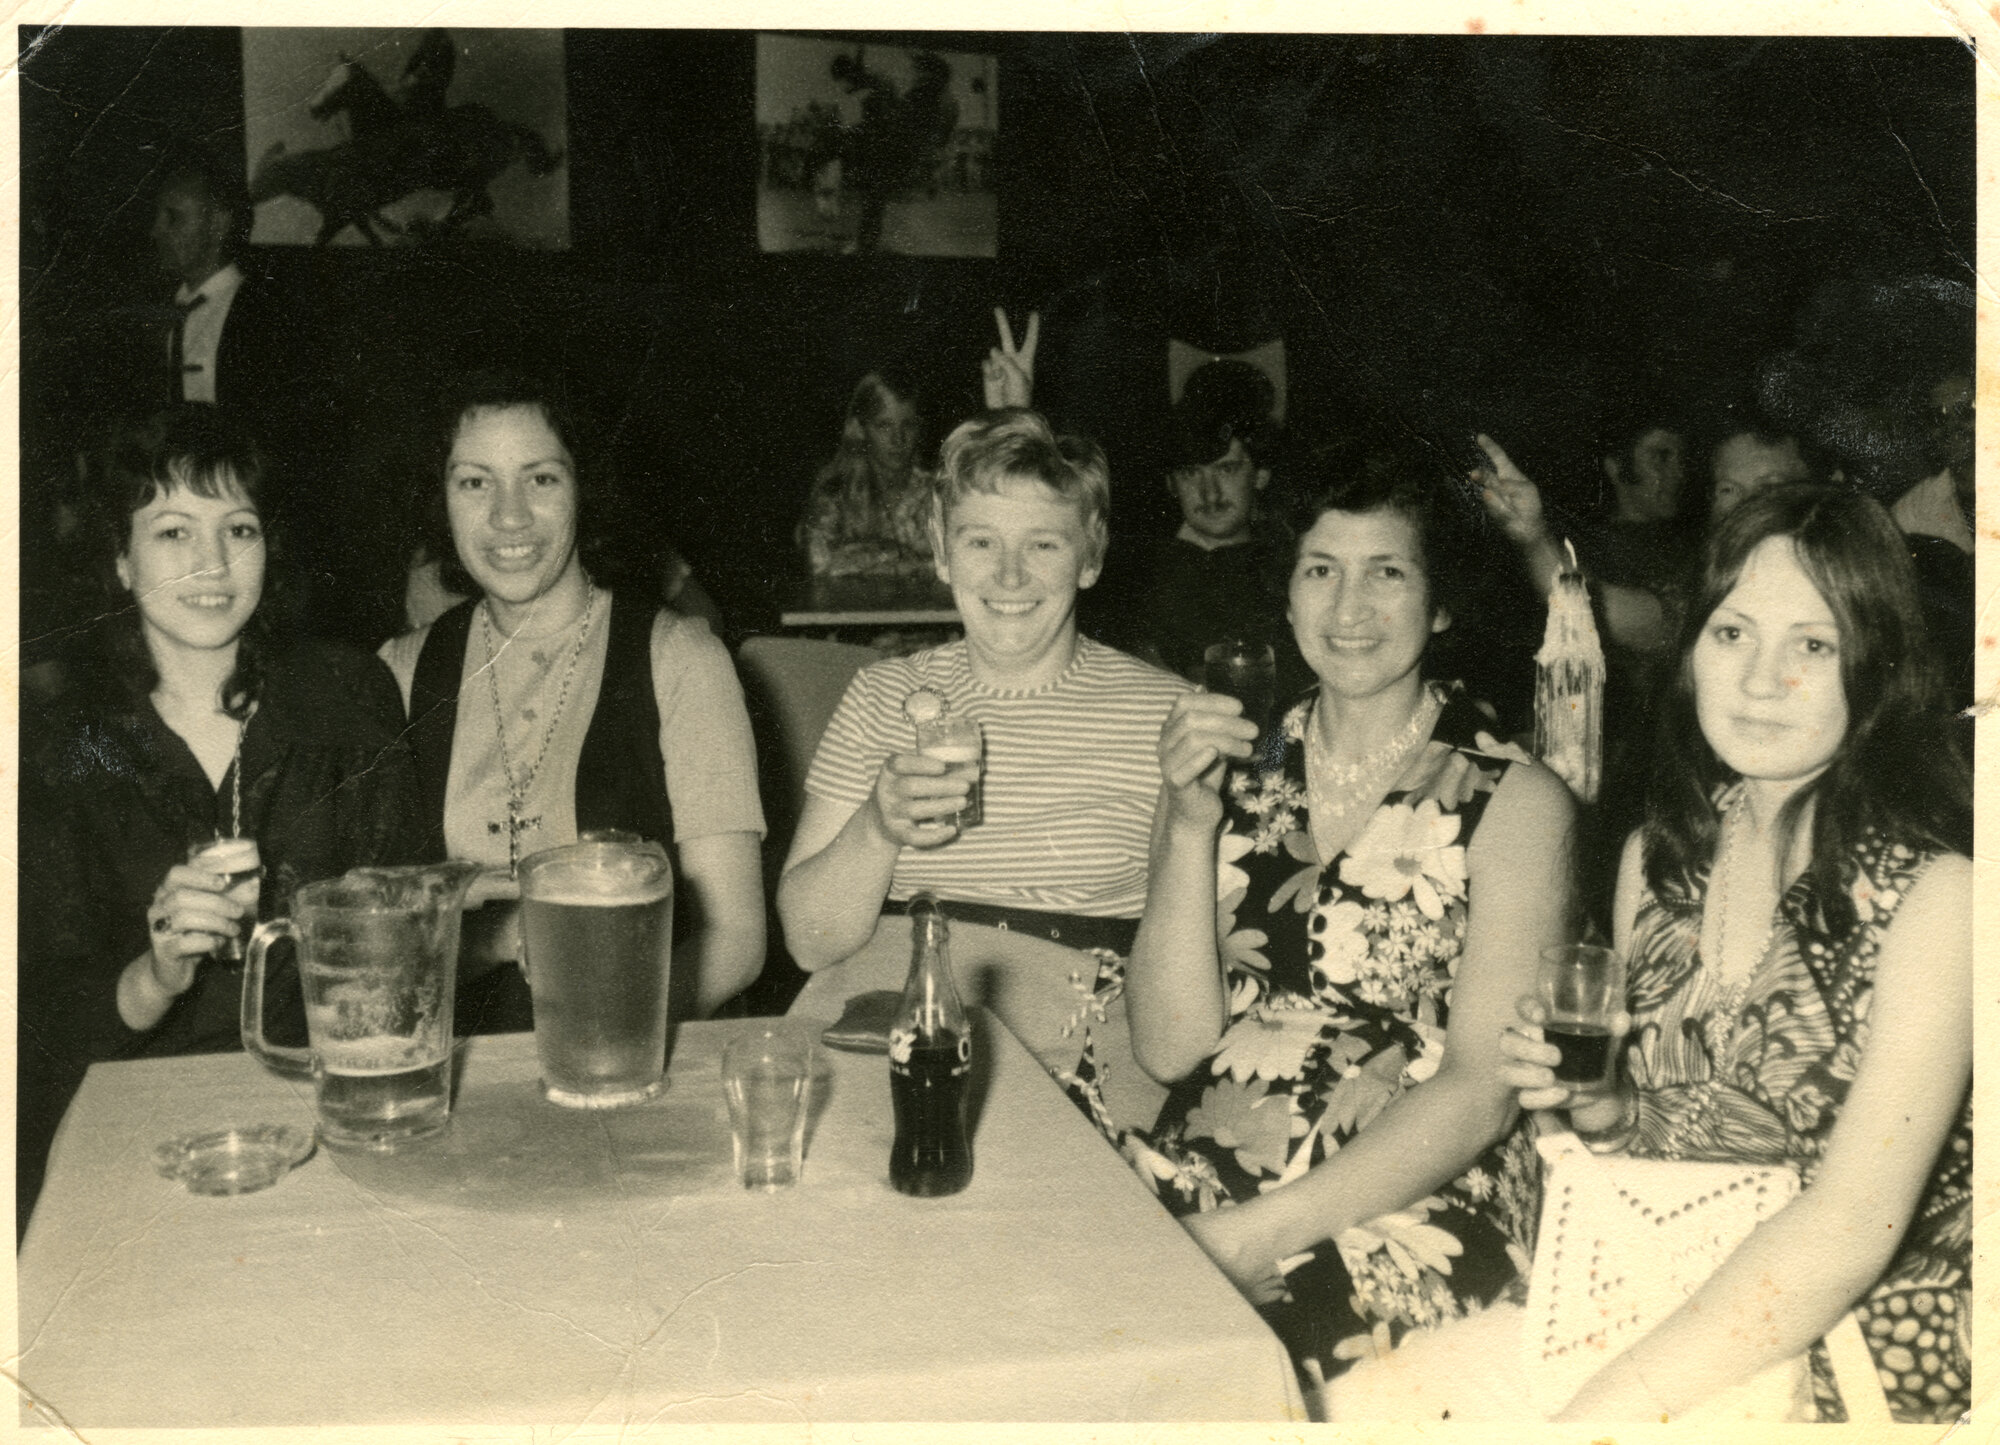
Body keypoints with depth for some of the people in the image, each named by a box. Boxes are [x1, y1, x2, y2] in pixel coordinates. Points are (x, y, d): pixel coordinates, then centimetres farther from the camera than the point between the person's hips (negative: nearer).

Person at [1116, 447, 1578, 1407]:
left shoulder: (1515, 803, 0)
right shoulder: (1233, 772, 10)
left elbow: (1483, 1090, -8)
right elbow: (1169, 1049, 3)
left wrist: (1261, 1231, -17)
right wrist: (1191, 826, -10)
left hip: (1412, 1210, -4)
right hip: (1197, 1179, 4)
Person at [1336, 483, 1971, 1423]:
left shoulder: (1935, 890, -15)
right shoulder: (1660, 852, 4)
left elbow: (1850, 1228, -21)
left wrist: (1602, 1408, -25)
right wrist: (1603, 1107, -7)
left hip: (1853, 1338, -5)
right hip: (1656, 1298, 5)